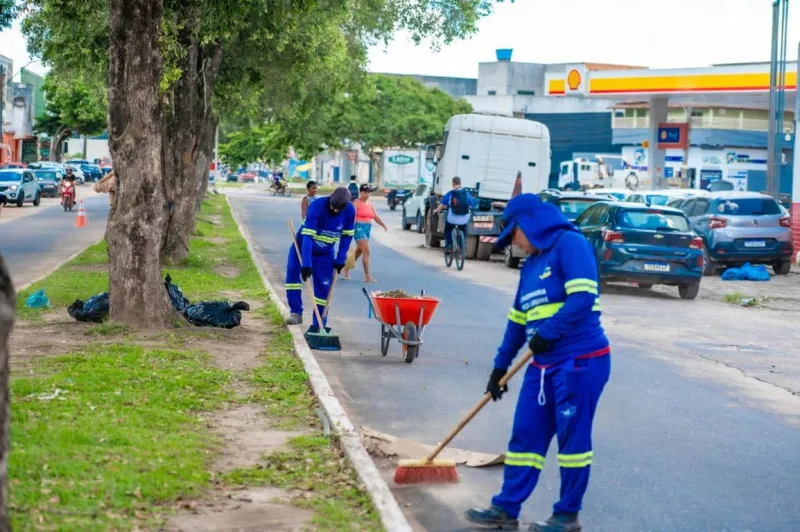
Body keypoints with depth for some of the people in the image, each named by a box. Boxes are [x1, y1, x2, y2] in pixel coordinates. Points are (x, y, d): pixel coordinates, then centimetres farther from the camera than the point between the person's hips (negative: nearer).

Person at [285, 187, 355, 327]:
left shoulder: (350, 211, -19)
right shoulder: (317, 206, -31)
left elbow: (347, 235, -3)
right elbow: (307, 236, -35)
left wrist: (341, 259, -8)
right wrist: (306, 264, -41)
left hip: (325, 253, 3)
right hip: (302, 247, -2)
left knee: (323, 287, -2)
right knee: (292, 270, -25)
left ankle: (319, 326, 5)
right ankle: (296, 312, -18)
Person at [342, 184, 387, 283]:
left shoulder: (370, 204, 17)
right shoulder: (356, 203, -6)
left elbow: (376, 217, 13)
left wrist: (383, 225, -4)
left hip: (368, 229, 8)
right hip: (359, 227, -8)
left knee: (358, 252, 14)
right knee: (366, 251, -14)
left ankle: (346, 271, 26)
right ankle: (367, 276, -14)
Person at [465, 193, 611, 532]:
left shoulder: (570, 244, -10)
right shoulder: (531, 264, 17)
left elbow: (583, 299, -22)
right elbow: (517, 320, 23)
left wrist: (548, 333, -18)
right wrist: (500, 366, 26)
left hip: (581, 361, -8)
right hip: (543, 364, 9)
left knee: (572, 438, 2)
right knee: (525, 436, 9)